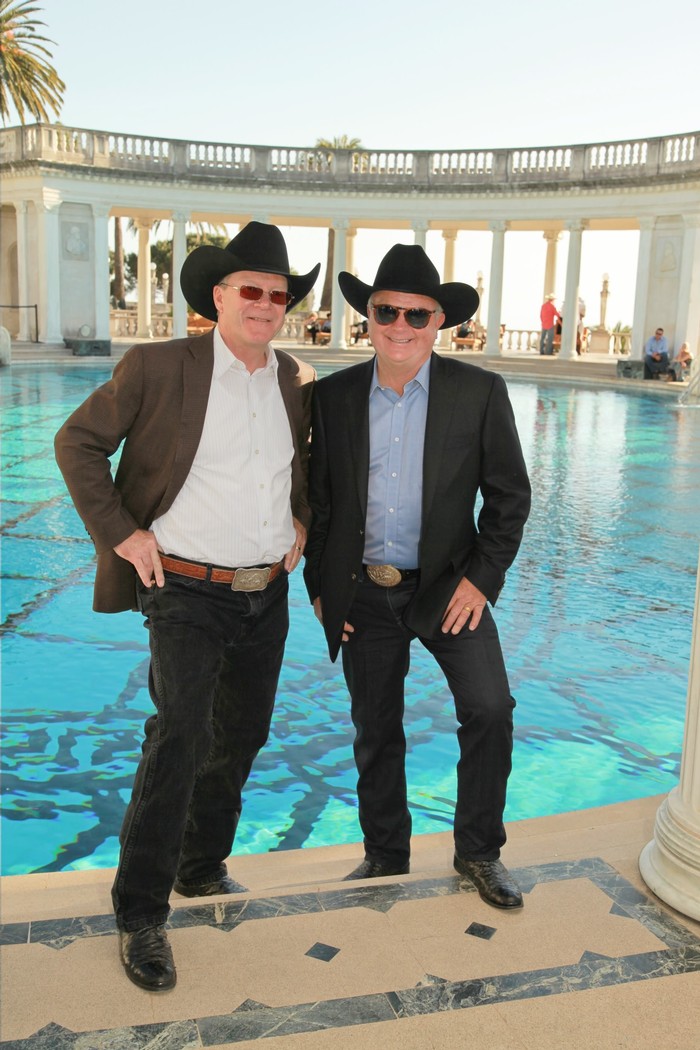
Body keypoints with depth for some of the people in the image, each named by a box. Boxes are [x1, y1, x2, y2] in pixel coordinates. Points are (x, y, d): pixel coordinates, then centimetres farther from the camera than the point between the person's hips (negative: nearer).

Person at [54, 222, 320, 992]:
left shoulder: (298, 383, 6)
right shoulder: (157, 367, -9)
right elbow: (77, 442, -4)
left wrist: (303, 521, 8)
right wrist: (121, 533, -11)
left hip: (268, 593, 6)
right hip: (187, 594, -6)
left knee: (241, 736, 16)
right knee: (181, 735, -17)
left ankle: (202, 869, 38)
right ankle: (140, 915, -1)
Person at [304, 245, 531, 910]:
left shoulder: (480, 392, -5)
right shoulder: (334, 396, 0)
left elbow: (509, 493, -2)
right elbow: (317, 496, 7)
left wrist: (482, 579, -10)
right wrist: (319, 585, 3)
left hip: (446, 586, -1)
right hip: (362, 593, 2)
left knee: (489, 709, -14)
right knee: (375, 734, 12)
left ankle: (478, 852, 10)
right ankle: (385, 857, 33)